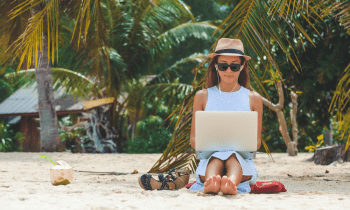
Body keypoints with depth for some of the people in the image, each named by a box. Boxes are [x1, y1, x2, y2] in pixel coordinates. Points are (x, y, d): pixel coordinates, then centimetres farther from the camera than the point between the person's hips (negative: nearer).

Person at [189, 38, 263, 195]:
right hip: (209, 159, 0)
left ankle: (231, 183, -71)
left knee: (232, 156, -38)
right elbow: (193, 140, 15)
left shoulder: (253, 99, 16)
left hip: (241, 160, 0)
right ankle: (210, 183, -71)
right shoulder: (202, 97, 16)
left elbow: (257, 142, 16)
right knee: (216, 158, -38)